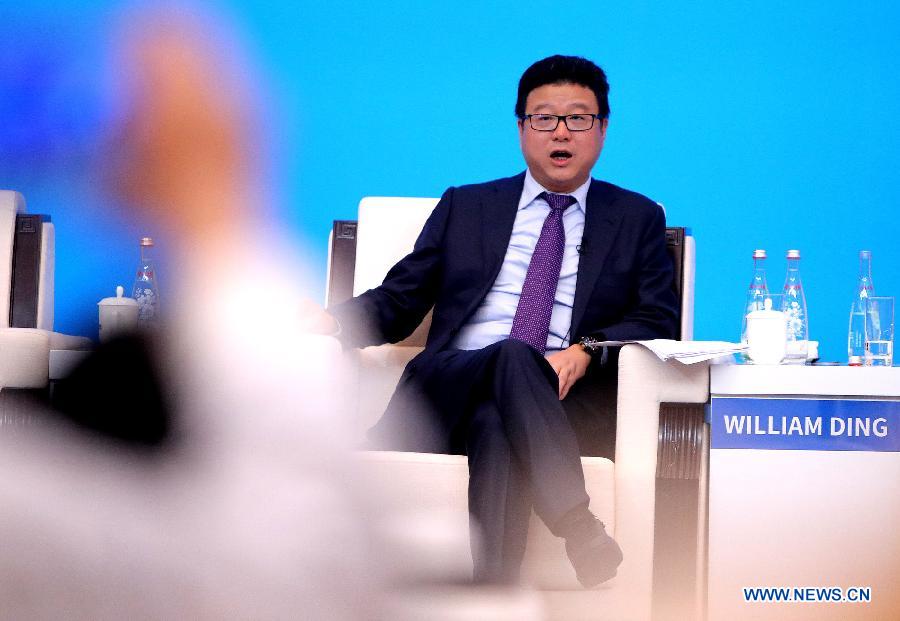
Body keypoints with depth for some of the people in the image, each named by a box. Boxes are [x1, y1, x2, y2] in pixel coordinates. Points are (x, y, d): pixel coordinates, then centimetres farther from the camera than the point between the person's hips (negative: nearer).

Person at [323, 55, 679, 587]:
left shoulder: (638, 218, 21)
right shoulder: (464, 208, 24)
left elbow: (659, 321, 10)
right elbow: (398, 301, 18)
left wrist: (587, 350, -12)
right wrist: (331, 322, -5)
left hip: (573, 400, -1)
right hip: (448, 393, 1)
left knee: (496, 427, -38)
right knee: (513, 356, -36)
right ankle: (582, 533, -44)